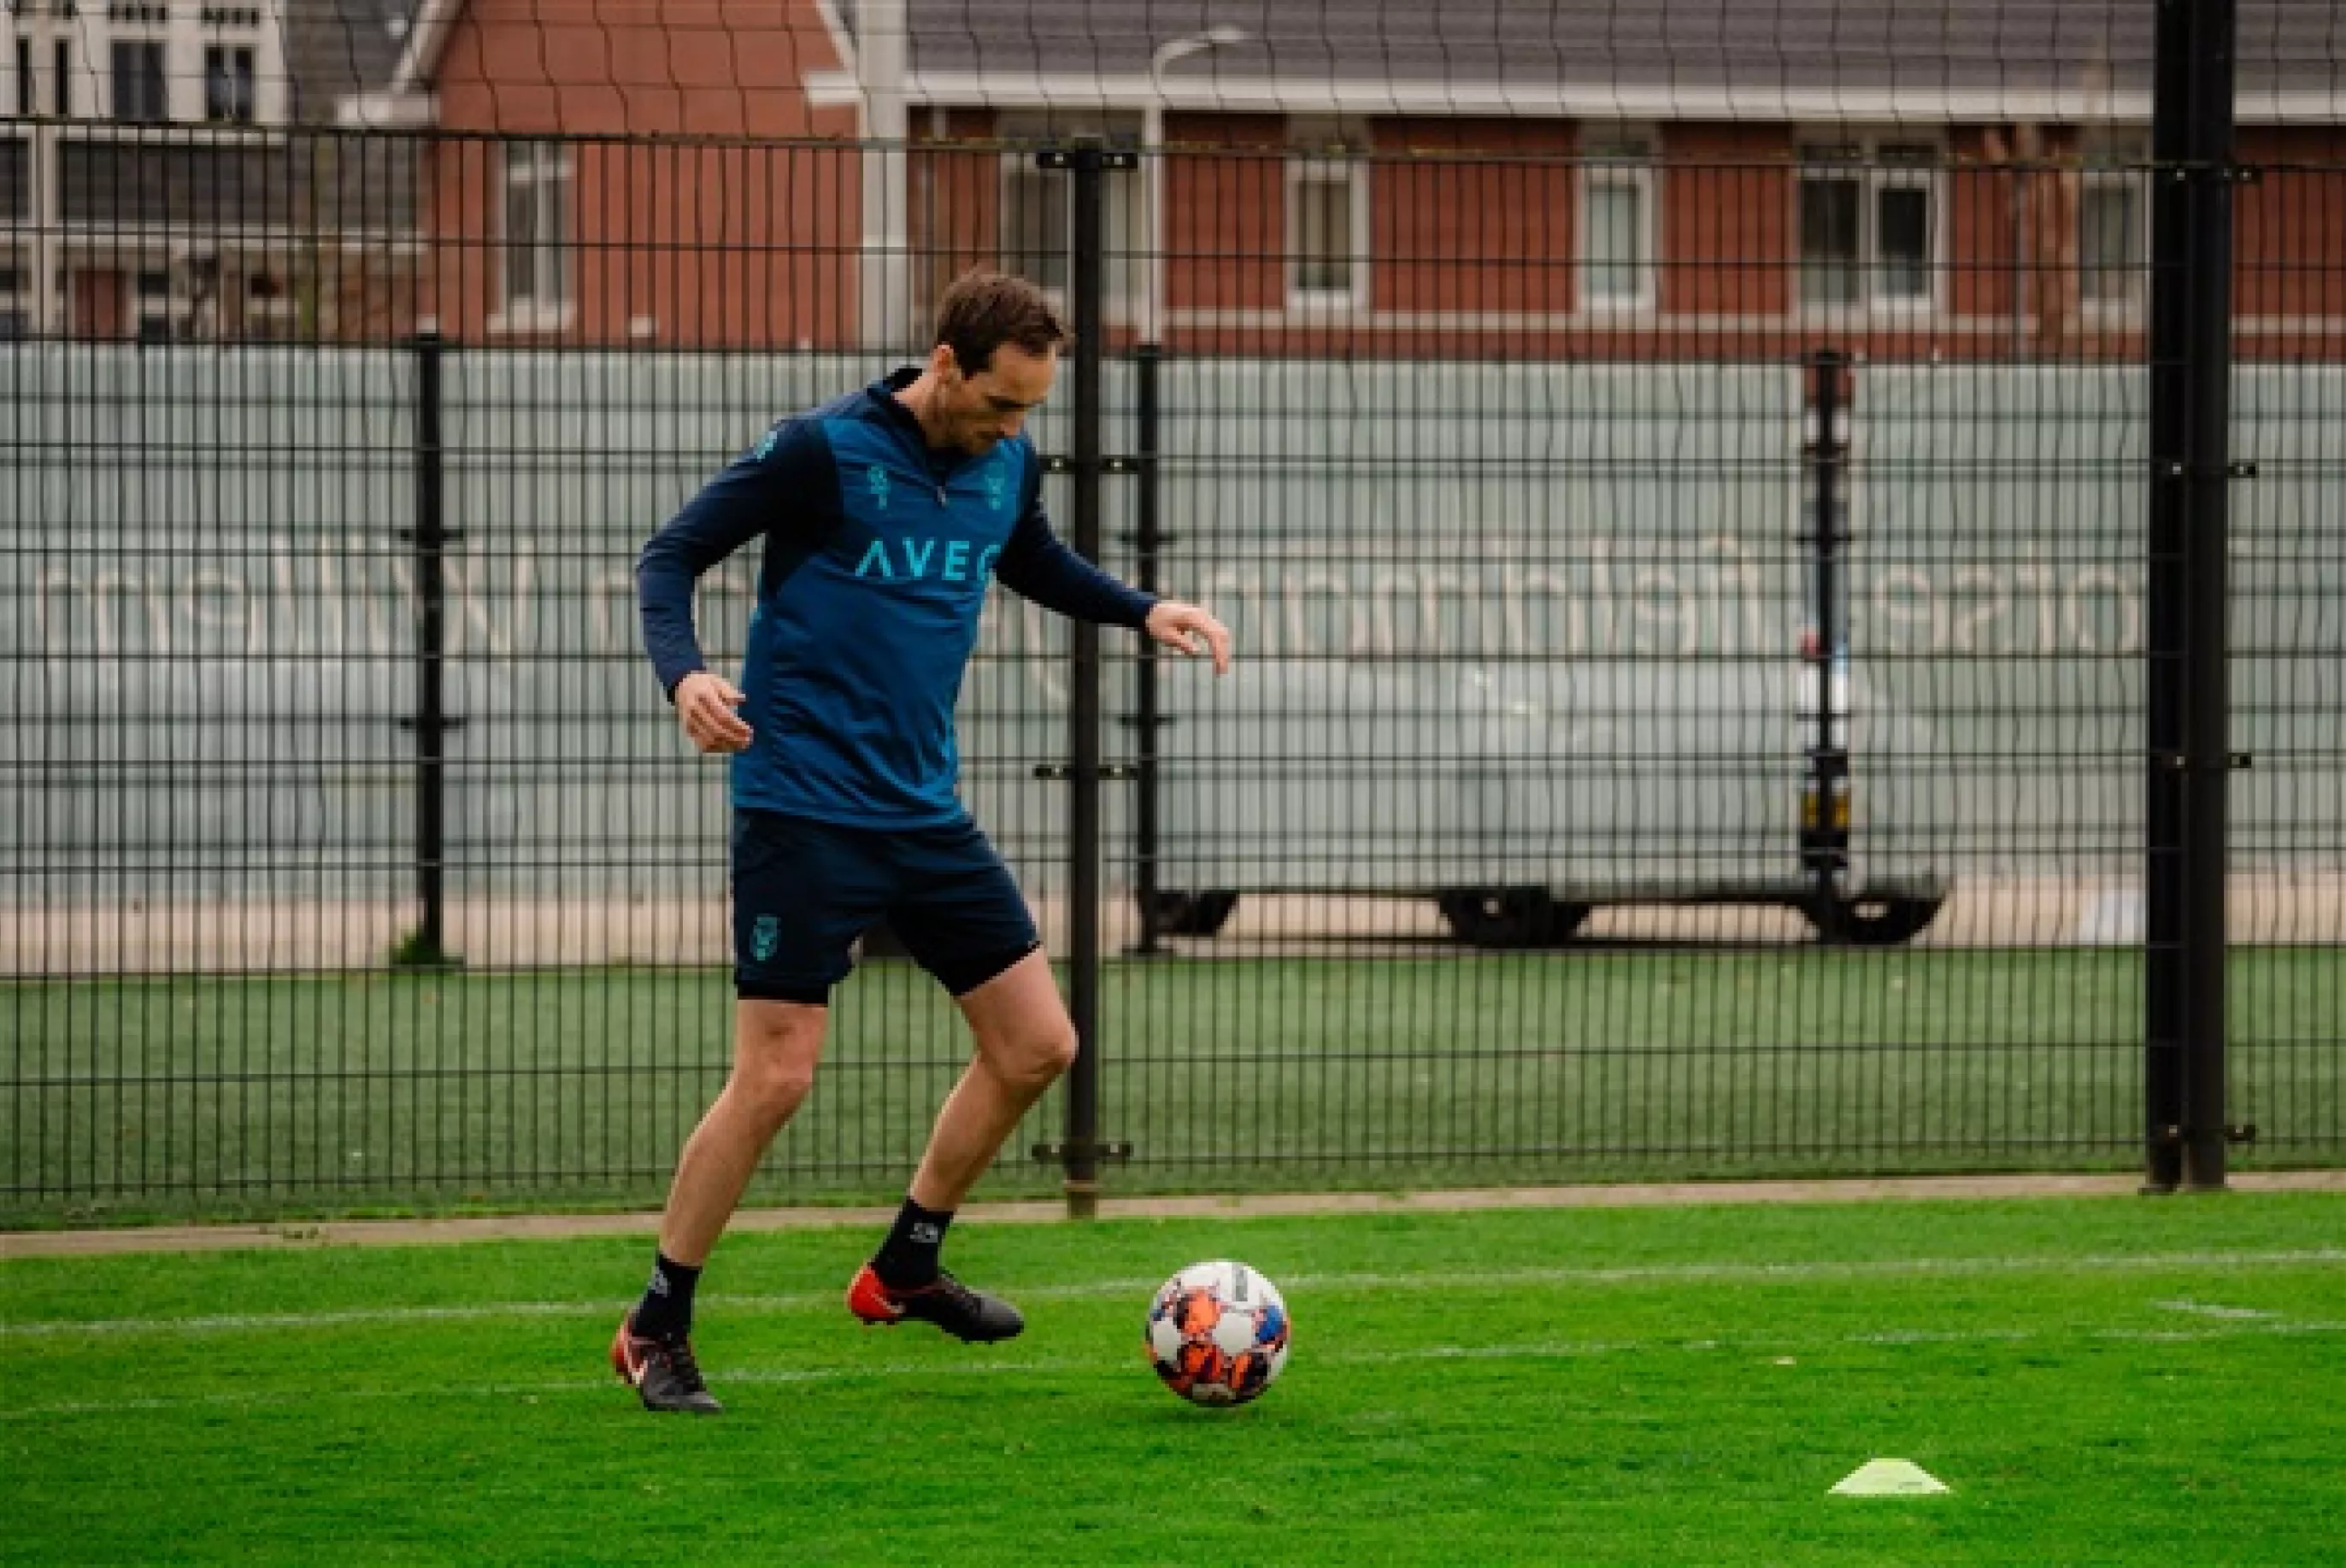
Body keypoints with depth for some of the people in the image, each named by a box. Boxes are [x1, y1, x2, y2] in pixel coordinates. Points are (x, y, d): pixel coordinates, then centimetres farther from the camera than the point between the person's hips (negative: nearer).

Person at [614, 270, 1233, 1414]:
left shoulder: (1006, 464, 5)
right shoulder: (823, 450, -13)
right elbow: (672, 555, -9)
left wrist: (1141, 610, 12)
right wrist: (683, 672, -27)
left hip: (926, 812, 7)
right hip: (805, 812, -7)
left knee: (1035, 1046, 6)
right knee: (776, 1075, -9)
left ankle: (905, 1268, 24)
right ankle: (656, 1329, 5)